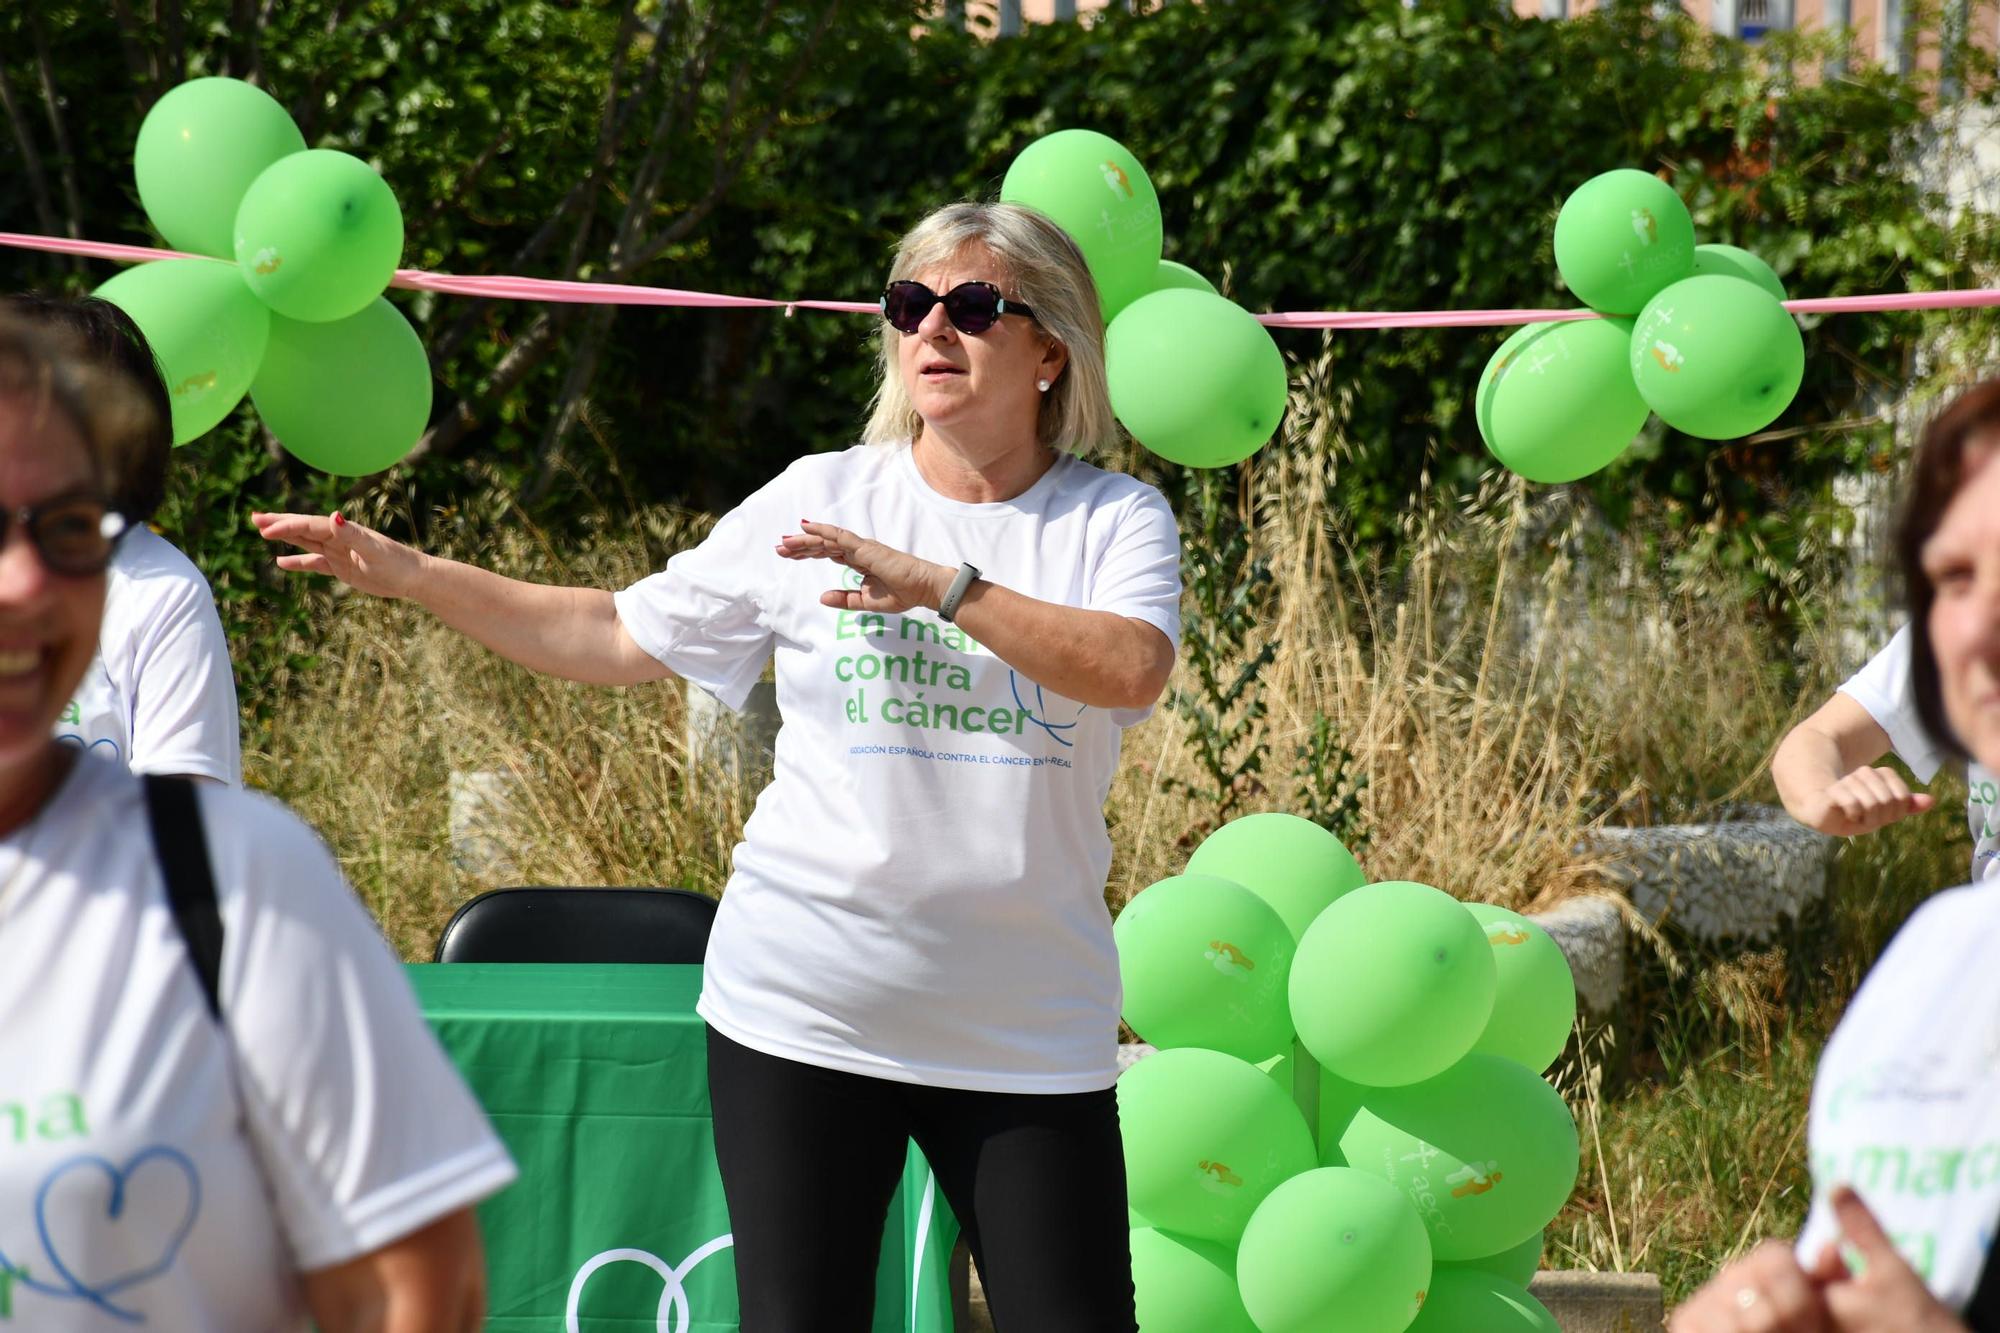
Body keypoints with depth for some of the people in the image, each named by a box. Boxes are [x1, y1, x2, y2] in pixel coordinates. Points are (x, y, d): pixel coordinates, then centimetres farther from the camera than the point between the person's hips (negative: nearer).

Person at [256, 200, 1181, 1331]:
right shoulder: (822, 497, 6)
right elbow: (617, 638, 11)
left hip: (1028, 1028, -1)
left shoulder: (1116, 518, 2)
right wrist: (404, 572, 6)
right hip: (807, 1010, 1)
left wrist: (942, 587, -27)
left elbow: (1134, 670, -19)